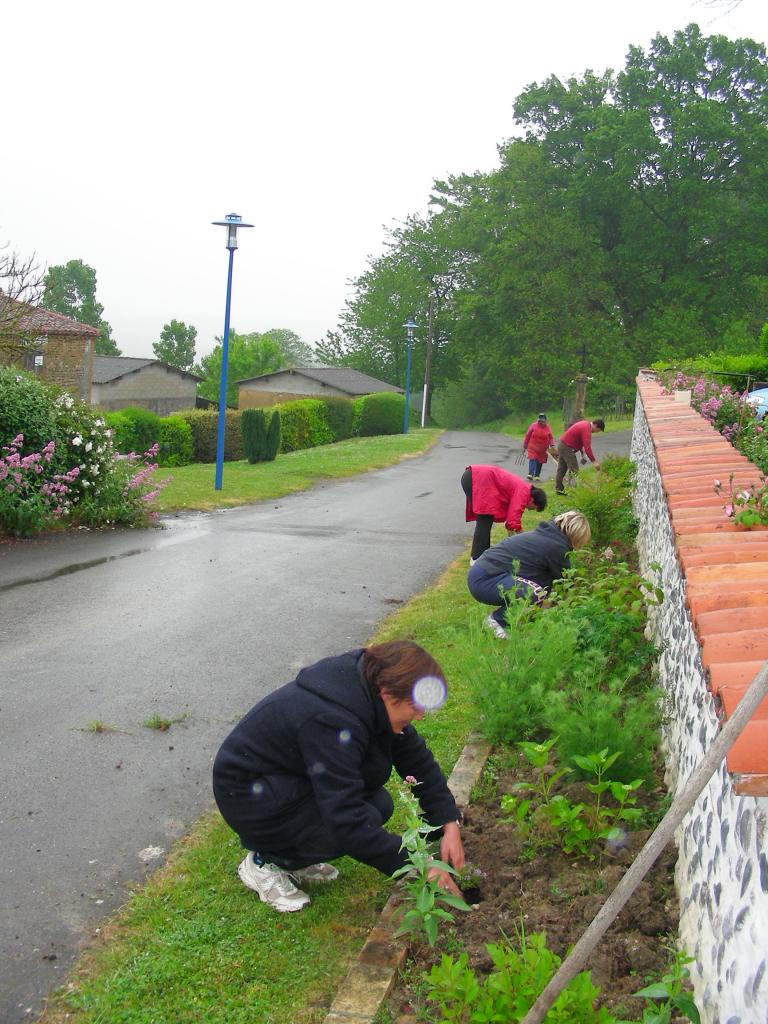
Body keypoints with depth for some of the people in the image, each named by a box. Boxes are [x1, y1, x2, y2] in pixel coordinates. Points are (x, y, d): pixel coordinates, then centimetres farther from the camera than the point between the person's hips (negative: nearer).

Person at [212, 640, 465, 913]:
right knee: (362, 825, -22)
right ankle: (266, 861, -3)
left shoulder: (370, 693, -10)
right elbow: (346, 820, -36)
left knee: (378, 806, -6)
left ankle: (292, 852, 9)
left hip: (293, 778, 9)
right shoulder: (331, 721, -36)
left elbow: (416, 758, 1)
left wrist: (450, 823, -7)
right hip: (248, 794, -9)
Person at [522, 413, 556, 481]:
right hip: (533, 448, -3)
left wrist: (552, 445, -13)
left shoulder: (548, 428, 1)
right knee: (532, 460, -17)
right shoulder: (533, 426, -4)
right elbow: (527, 436, 1)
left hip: (542, 450, 3)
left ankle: (537, 475, 18)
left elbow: (551, 438, 4)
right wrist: (525, 446, 3)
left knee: (539, 462, 8)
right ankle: (530, 474, -26)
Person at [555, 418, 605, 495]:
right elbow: (587, 447, -27)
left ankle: (559, 489, 21)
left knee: (561, 469, 14)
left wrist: (582, 451, 13)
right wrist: (594, 461, -27)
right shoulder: (586, 429, -21)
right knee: (574, 470, -8)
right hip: (567, 448, -10)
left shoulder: (585, 424, 10)